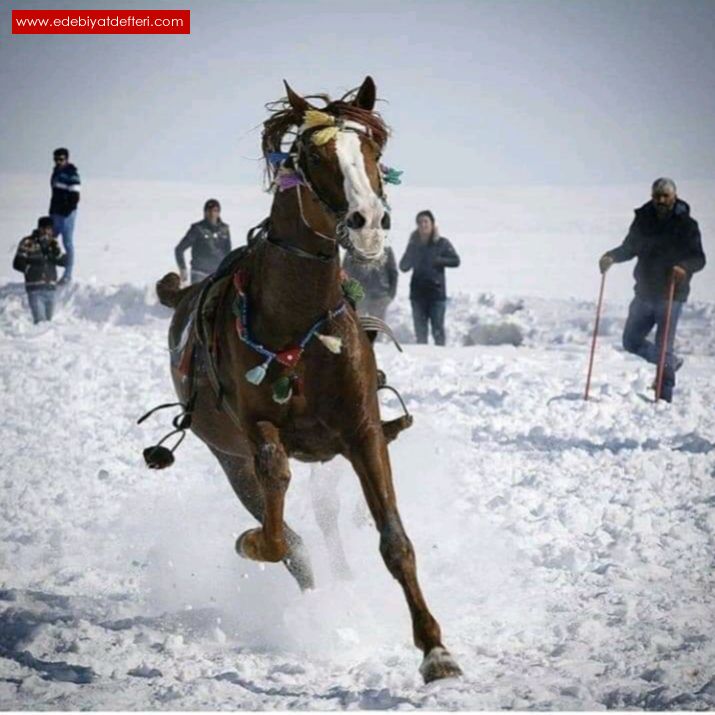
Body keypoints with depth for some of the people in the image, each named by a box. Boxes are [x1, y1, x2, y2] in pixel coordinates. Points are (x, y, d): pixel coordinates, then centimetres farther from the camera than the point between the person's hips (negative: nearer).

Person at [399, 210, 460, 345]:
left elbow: (455, 261, -3)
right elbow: (403, 267, 5)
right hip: (418, 292, 3)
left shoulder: (441, 243, 1)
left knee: (438, 330, -5)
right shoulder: (414, 244, 9)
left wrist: (439, 261, -14)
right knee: (420, 331, 5)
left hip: (437, 292, -3)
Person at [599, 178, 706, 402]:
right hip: (645, 292, 5)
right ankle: (670, 362, 34)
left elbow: (698, 258, -10)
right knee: (631, 341, 11)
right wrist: (612, 257, -7)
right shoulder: (643, 220, 6)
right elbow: (629, 248, 14)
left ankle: (665, 395, -2)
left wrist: (684, 267, -31)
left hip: (671, 294, -5)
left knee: (664, 347, -9)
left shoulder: (686, 224, -5)